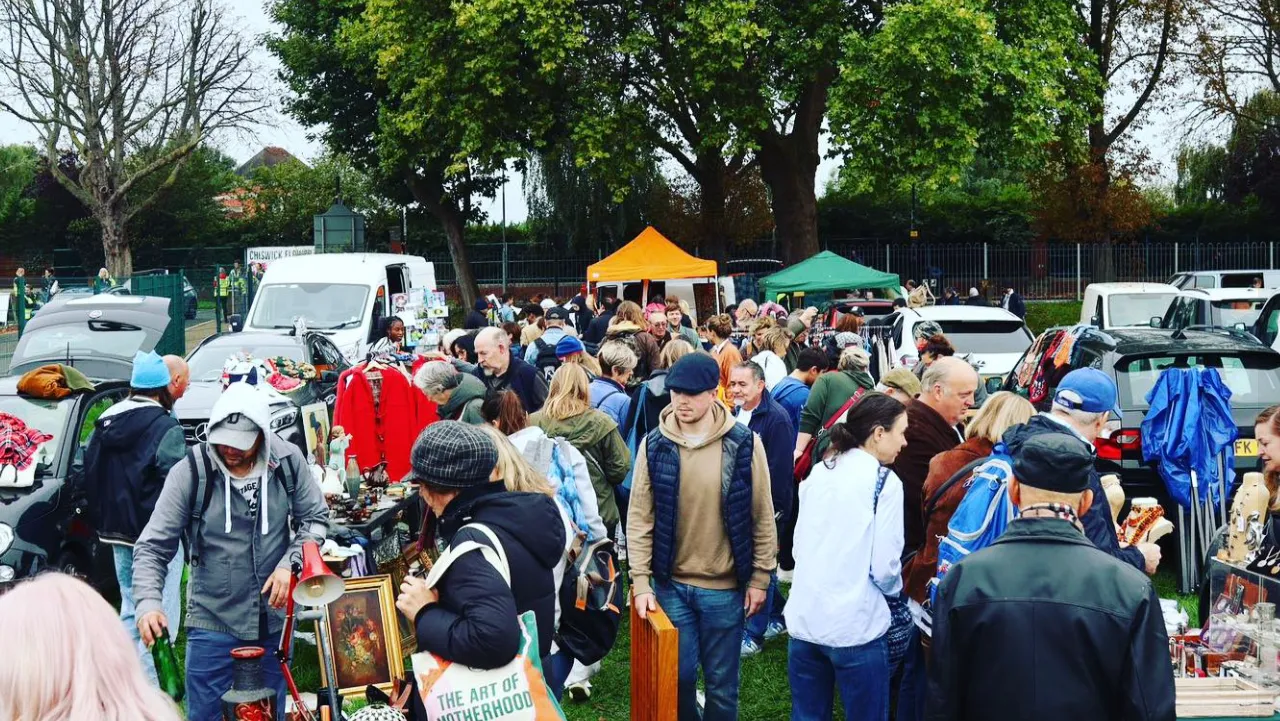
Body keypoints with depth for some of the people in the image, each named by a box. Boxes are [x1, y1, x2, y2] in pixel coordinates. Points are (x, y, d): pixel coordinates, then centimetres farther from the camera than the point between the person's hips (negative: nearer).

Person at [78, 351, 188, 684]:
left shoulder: (106, 421, 10)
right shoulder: (165, 426, -15)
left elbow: (82, 471, 16)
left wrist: (101, 516, 22)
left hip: (117, 532, 8)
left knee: (130, 605, 21)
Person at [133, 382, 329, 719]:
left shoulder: (288, 461, -8)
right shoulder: (189, 473, -15)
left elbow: (315, 518, 4)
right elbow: (153, 547, -12)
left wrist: (290, 563, -12)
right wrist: (148, 603, -28)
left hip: (274, 621, 3)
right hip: (212, 624, -2)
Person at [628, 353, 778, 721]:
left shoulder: (744, 443, -9)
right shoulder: (654, 445, -6)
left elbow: (762, 517, -2)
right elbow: (640, 518, -3)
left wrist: (759, 578, -1)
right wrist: (641, 581, -7)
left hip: (725, 587, -1)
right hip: (671, 584, 1)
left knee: (721, 683, 11)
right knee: (677, 677, 11)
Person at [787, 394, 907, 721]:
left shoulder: (818, 472, 8)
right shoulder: (884, 481, -9)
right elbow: (884, 566, -11)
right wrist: (894, 590, 9)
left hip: (805, 619, 6)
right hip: (855, 626, -6)